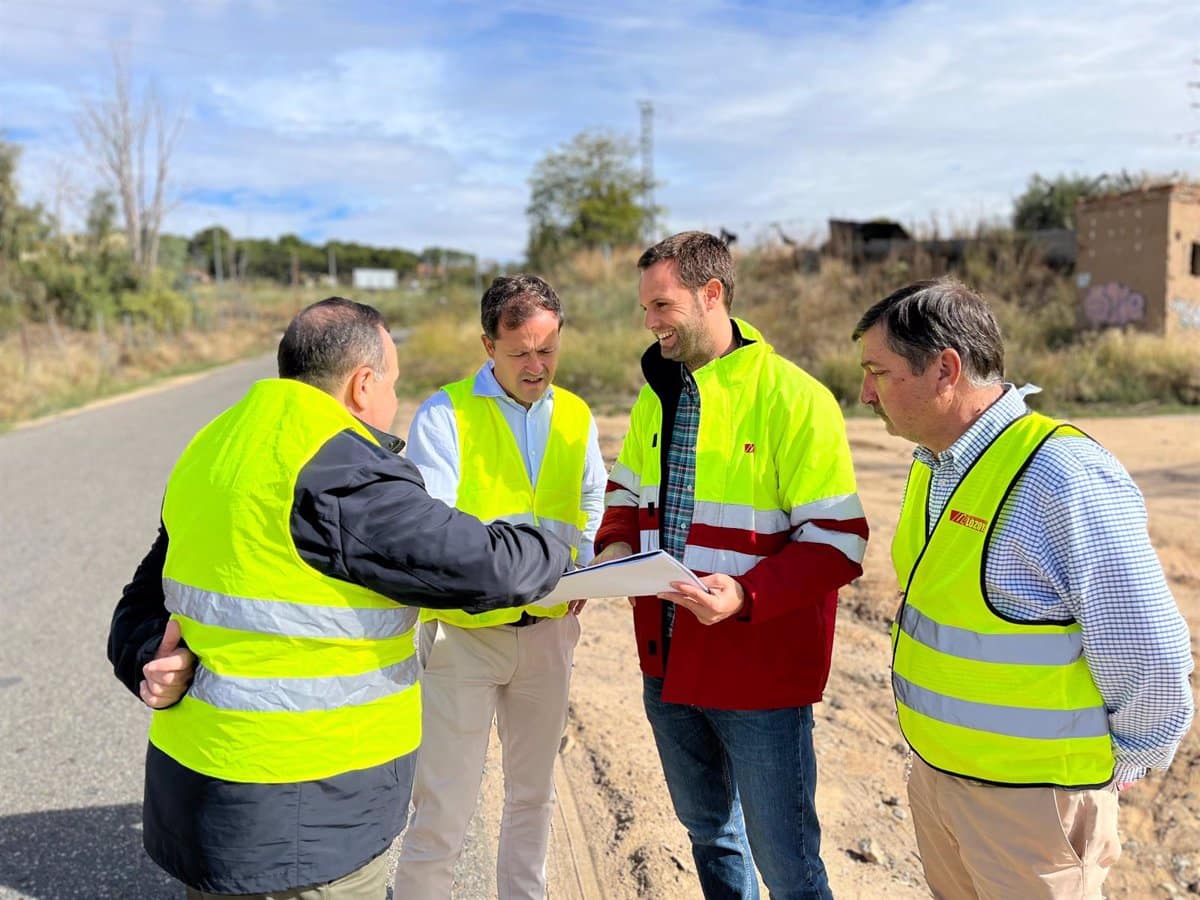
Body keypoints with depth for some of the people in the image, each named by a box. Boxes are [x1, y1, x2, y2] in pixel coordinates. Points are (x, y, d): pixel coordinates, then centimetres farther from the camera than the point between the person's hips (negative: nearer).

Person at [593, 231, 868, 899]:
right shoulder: (656, 397, 6)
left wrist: (746, 595, -29)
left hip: (759, 670, -6)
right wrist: (615, 548, -4)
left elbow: (839, 542, -17)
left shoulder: (794, 398, -15)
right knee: (708, 831, 25)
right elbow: (629, 493, 17)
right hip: (668, 661, 7)